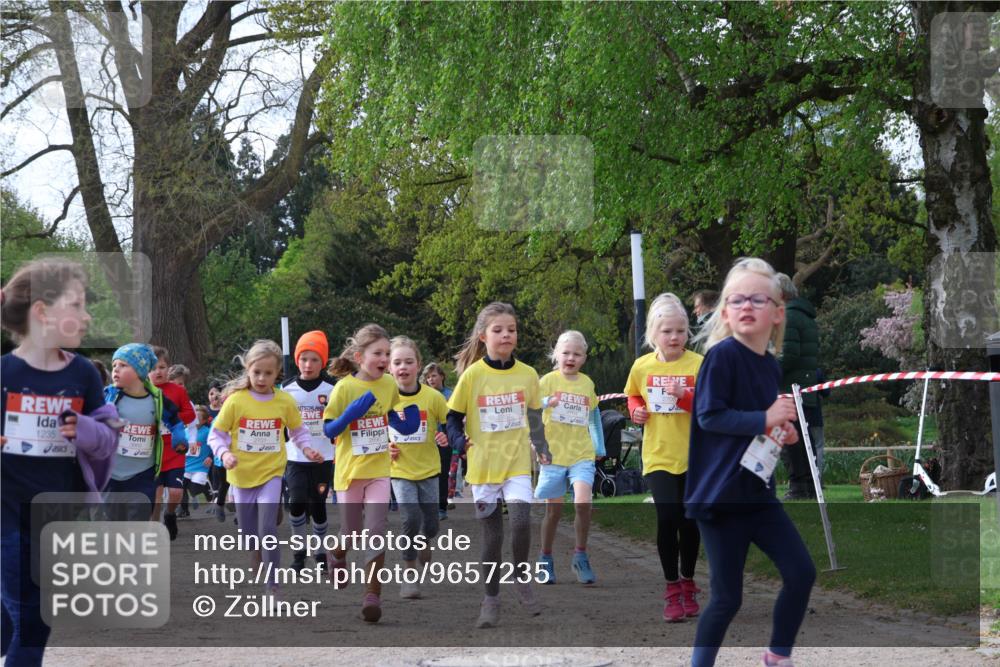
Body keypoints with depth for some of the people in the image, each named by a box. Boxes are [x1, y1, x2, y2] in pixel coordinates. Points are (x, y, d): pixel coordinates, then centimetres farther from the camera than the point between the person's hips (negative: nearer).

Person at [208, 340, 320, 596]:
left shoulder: (285, 401, -5)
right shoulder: (235, 400, -8)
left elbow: (298, 431, 10)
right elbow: (216, 435, -2)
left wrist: (307, 448, -8)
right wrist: (224, 453, -20)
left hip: (271, 474, -1)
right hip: (242, 476, 1)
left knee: (267, 530, -18)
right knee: (249, 534, 13)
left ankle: (272, 585, -11)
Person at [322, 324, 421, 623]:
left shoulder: (389, 384, 0)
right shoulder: (345, 387, -12)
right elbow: (328, 430, -10)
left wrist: (406, 423, -7)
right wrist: (351, 413, -27)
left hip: (379, 470, 2)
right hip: (349, 470, -2)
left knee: (376, 532, -11)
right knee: (352, 534, 11)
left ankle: (373, 595, -8)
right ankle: (337, 555, 46)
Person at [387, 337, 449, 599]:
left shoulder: (432, 397, -10)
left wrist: (447, 438, -18)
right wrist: (385, 447, -7)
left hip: (428, 469, 1)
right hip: (399, 471, -1)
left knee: (430, 525, 3)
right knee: (411, 518, -17)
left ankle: (424, 545, 41)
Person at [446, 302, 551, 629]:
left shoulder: (527, 374, 1)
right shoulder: (472, 375, -6)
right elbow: (453, 416, 1)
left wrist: (542, 448, 12)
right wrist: (460, 441, -16)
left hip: (517, 463, 1)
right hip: (483, 466, -1)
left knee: (521, 521, -18)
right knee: (492, 534, 4)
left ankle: (521, 578, 6)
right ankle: (491, 598, 19)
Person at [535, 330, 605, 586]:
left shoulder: (587, 383, 8)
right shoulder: (548, 381, -2)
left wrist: (599, 447, 21)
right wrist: (546, 402, -34)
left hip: (582, 455, 2)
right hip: (553, 454, -1)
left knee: (583, 503, -18)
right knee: (553, 510, 5)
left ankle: (580, 556, -4)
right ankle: (546, 559, 22)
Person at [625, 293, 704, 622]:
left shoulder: (698, 364, -7)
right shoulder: (642, 366, 1)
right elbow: (633, 395, 20)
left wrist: (685, 396, -25)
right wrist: (636, 410, -1)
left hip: (694, 456, 0)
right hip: (658, 456, 0)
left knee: (690, 521, 8)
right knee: (667, 518, -13)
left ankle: (688, 583, 30)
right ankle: (672, 589, 2)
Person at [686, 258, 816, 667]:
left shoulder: (772, 367, 7)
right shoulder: (722, 355, -14)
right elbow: (709, 416, -21)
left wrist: (782, 432, 0)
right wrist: (764, 419, -24)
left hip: (757, 492, 7)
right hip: (719, 495, -7)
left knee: (801, 573, 7)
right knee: (727, 597, -1)